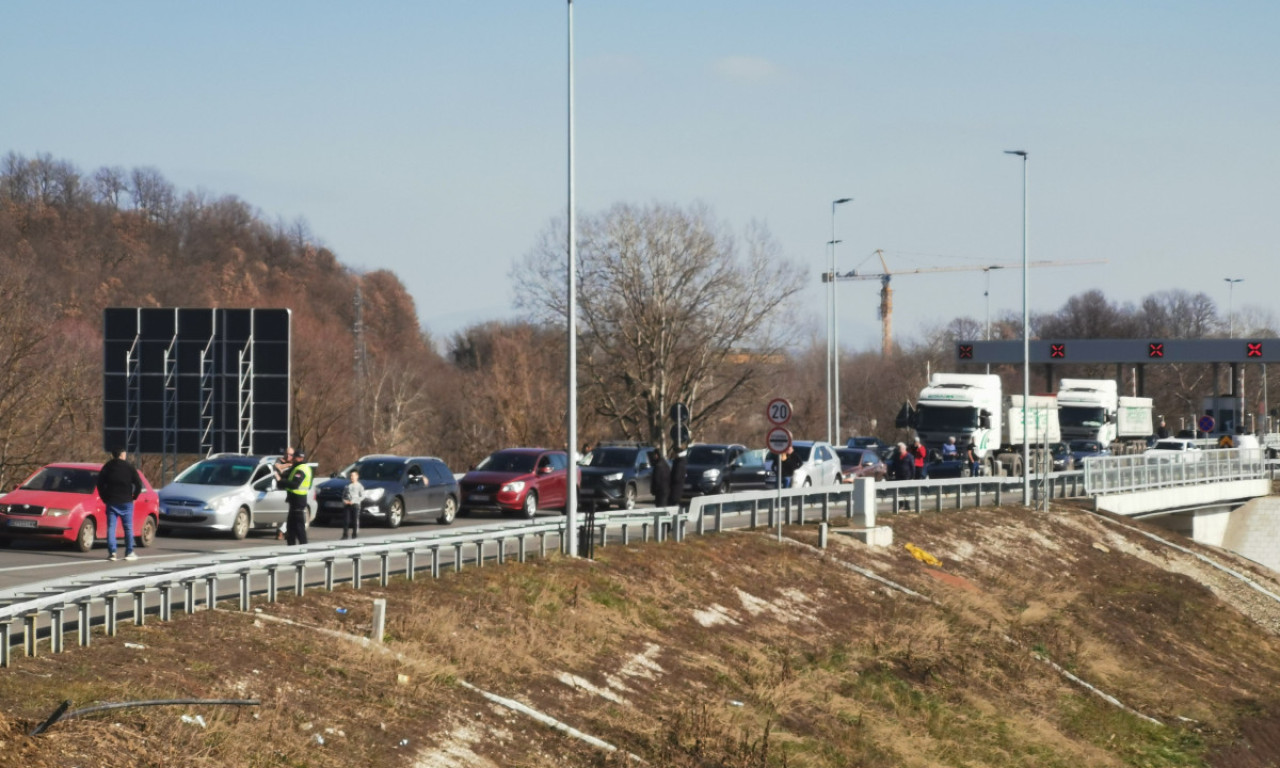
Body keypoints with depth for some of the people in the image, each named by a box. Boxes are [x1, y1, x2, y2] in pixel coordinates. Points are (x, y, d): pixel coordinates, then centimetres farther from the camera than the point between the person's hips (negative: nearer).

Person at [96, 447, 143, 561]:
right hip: (126, 502, -2)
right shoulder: (129, 467, -3)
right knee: (128, 528, 5)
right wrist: (134, 497, 7)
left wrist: (104, 498, 9)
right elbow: (138, 484, -6)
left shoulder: (107, 467, 4)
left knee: (111, 527, 2)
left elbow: (100, 484, 1)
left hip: (111, 502, 2)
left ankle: (111, 552, -7)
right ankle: (129, 553, 3)